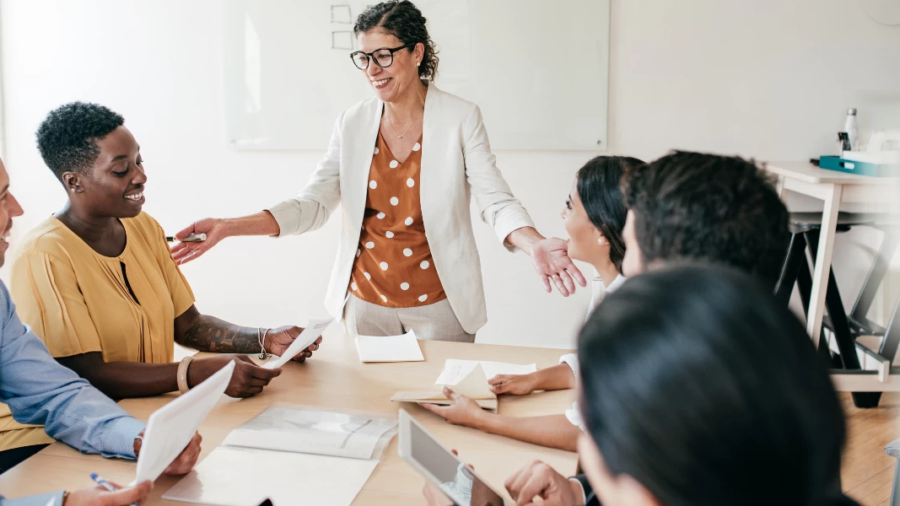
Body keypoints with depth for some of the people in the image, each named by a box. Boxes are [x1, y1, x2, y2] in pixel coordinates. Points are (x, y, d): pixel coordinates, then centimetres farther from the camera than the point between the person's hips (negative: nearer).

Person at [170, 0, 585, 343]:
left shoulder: (460, 119, -8)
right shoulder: (353, 123, 0)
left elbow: (496, 201, -13)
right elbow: (313, 204, -5)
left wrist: (535, 245, -34)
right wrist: (228, 228, -17)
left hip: (439, 302, -2)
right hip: (366, 301, 3)